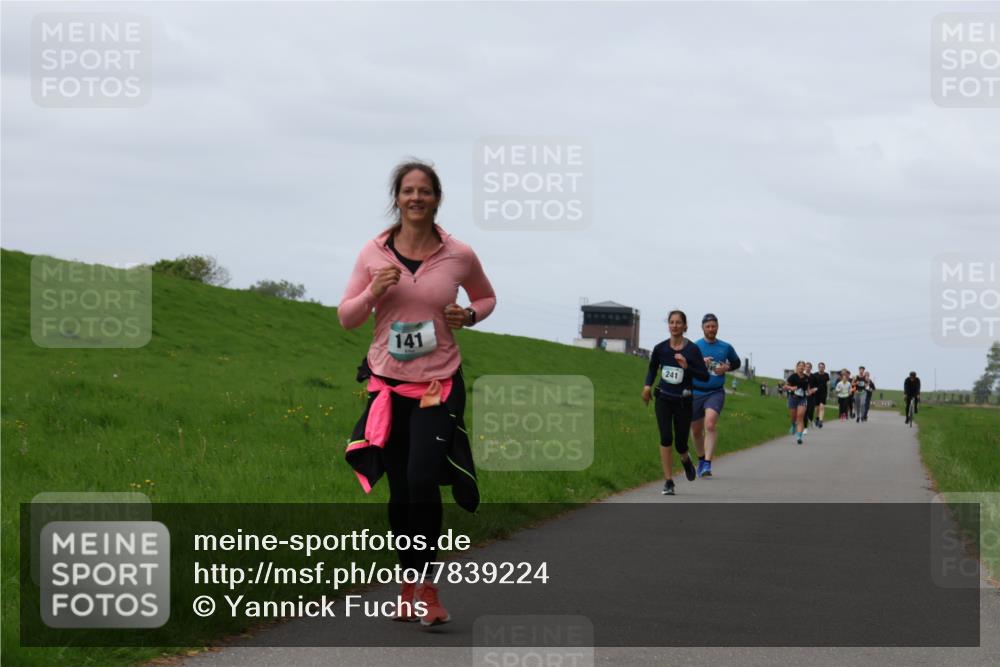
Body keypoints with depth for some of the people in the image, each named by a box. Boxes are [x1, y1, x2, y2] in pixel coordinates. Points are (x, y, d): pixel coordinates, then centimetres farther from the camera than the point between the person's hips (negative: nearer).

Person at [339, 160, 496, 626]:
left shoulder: (459, 256, -3)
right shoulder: (374, 254, -1)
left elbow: (486, 297, 16)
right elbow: (346, 318, 6)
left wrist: (470, 316, -6)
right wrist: (373, 292, -13)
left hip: (438, 384, -2)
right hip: (387, 383, 2)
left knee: (422, 479, -17)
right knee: (399, 490, 8)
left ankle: (428, 588, -6)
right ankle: (408, 585, 22)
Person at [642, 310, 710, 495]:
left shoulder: (692, 350, -8)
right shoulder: (661, 348, 0)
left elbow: (705, 376, -9)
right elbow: (652, 368, 18)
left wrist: (687, 367, -23)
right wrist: (647, 385, 1)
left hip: (683, 401, -1)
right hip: (663, 398, 1)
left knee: (680, 444, 4)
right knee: (666, 438, -14)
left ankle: (686, 459, 42)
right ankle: (668, 482, -8)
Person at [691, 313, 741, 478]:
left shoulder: (726, 347, 5)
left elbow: (736, 362, 21)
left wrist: (726, 368, 0)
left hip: (715, 392, -1)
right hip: (695, 392, 1)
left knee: (710, 424, -23)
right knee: (696, 430, 11)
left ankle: (707, 464, -26)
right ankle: (701, 458, 37)